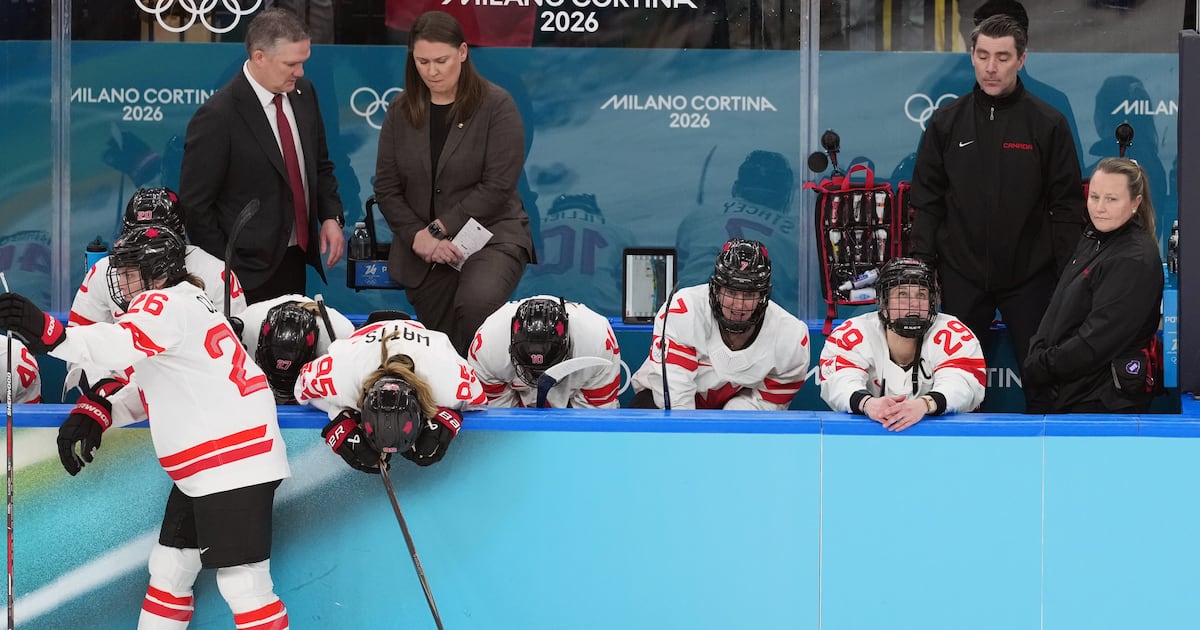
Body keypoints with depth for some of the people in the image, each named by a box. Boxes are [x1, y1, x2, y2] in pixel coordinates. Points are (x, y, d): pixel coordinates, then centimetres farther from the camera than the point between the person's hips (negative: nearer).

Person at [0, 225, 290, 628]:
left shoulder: (169, 305, -12)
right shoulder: (176, 308, 19)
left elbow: (124, 345, -34)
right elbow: (150, 391, 20)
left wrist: (50, 335, -47)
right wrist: (94, 412, 4)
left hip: (235, 462, -11)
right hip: (199, 471, 11)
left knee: (243, 584, -13)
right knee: (169, 568, 18)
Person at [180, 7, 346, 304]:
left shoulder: (304, 93, 3)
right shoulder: (217, 116, -19)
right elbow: (195, 205, -14)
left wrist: (330, 216, 1)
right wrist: (226, 270, -13)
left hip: (296, 259, 6)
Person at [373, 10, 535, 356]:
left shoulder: (495, 105, -6)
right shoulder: (400, 111, 6)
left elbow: (497, 185, -12)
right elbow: (386, 188, 5)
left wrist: (438, 228, -15)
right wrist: (419, 237, -12)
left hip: (490, 235, -4)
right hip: (423, 250, 4)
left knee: (476, 302, -33)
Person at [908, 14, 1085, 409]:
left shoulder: (1048, 124, -2)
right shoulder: (946, 123, 4)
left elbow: (1067, 206, 0)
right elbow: (927, 201, 7)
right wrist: (922, 264, -1)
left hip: (1030, 277, -1)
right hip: (961, 276, 2)